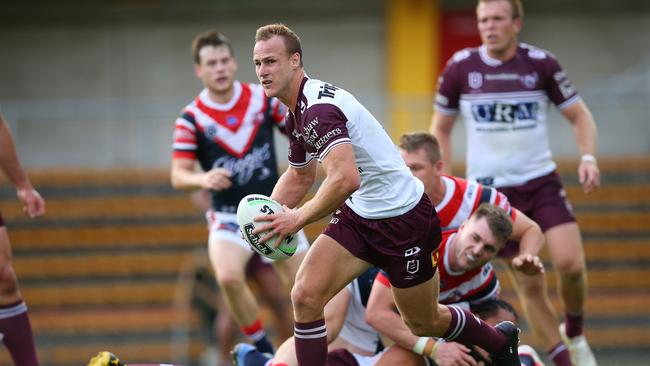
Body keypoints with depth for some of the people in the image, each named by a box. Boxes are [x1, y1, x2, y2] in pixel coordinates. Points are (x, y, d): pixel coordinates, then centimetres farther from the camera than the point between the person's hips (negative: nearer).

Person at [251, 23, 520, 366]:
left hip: (403, 218, -8)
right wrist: (267, 215, 3)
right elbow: (299, 176, 20)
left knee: (424, 324, 11)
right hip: (359, 215, 8)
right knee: (305, 296, -11)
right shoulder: (296, 113, 4)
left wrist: (298, 218, -31)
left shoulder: (318, 108, -28)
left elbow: (345, 179, -40)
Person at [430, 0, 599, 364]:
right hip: (487, 187, 0)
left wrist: (588, 158, -12)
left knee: (571, 264, -14)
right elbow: (441, 128, 10)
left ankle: (575, 334, 13)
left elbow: (580, 115, 5)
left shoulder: (542, 64, -4)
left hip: (540, 181, 0)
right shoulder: (461, 67, -3)